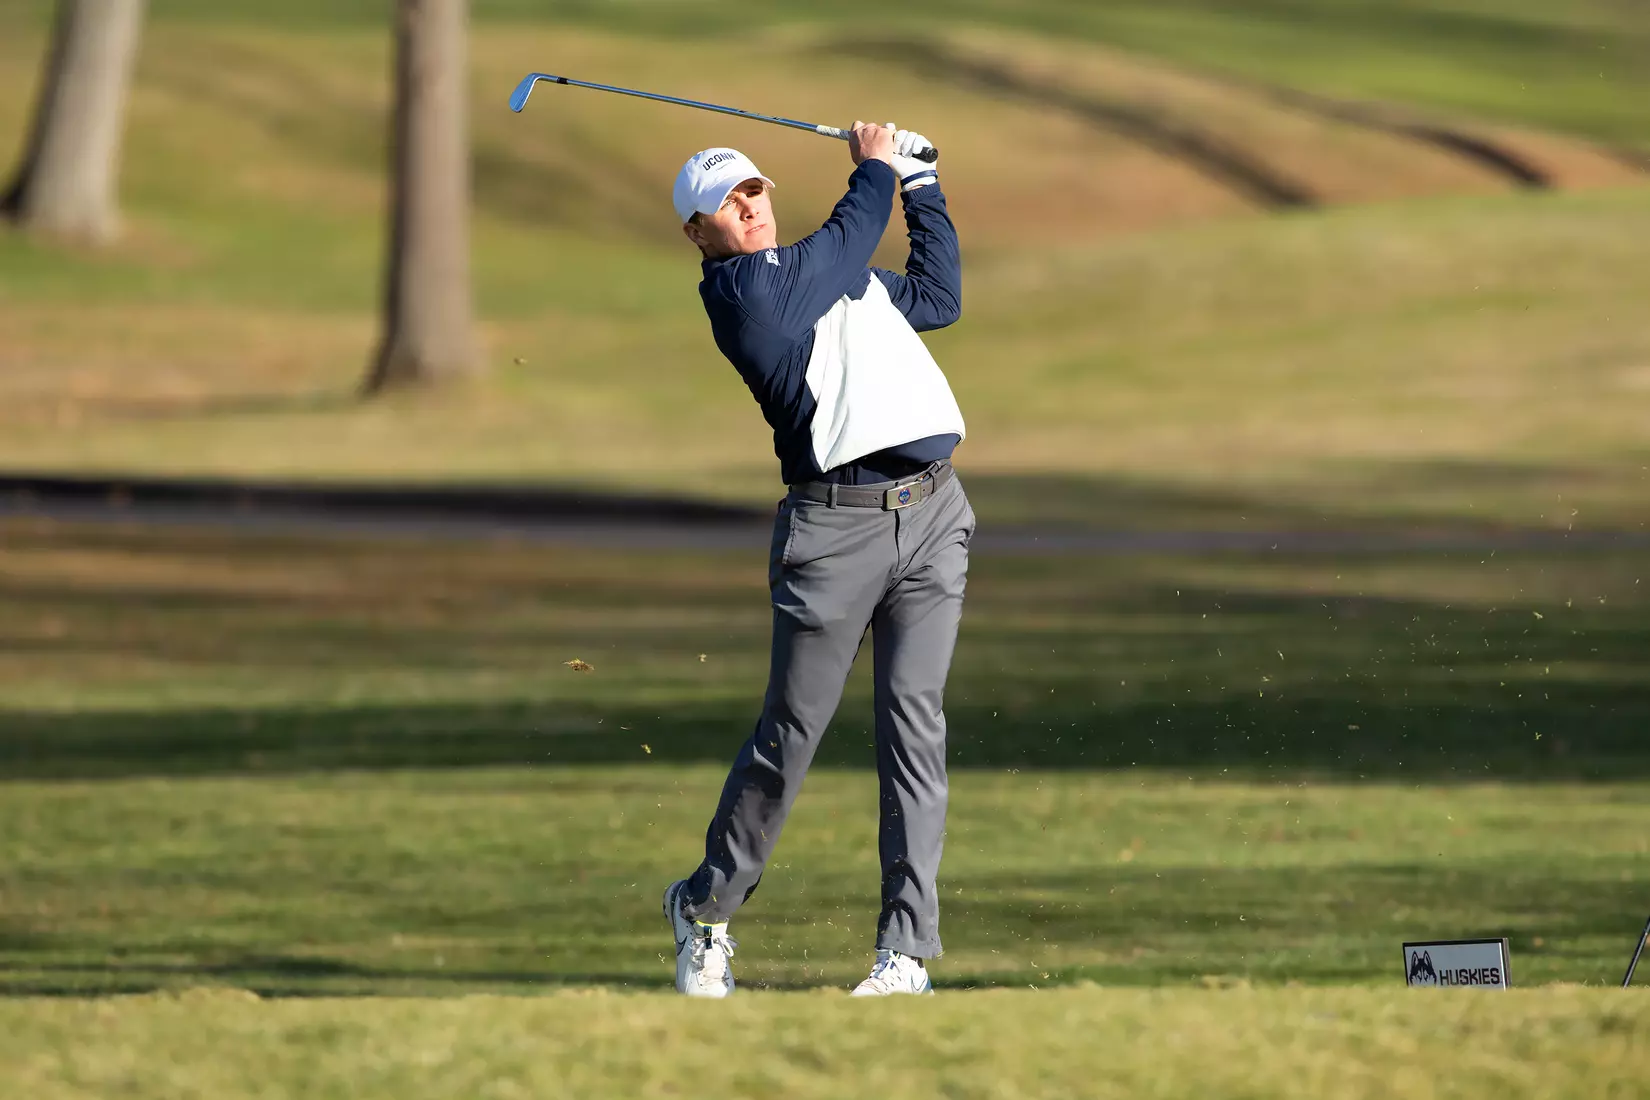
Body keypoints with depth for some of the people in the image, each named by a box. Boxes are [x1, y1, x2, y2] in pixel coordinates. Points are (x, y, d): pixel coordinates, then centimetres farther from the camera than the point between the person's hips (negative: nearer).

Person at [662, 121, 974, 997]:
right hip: (835, 524, -6)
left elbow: (938, 294, 32)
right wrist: (876, 167, 17)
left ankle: (907, 949, -6)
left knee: (913, 719, -4)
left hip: (931, 513, 6)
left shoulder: (832, 274, 22)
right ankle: (706, 907, 20)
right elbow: (852, 233, -1)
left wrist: (919, 181, 31)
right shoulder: (738, 289, -3)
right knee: (791, 728, -1)